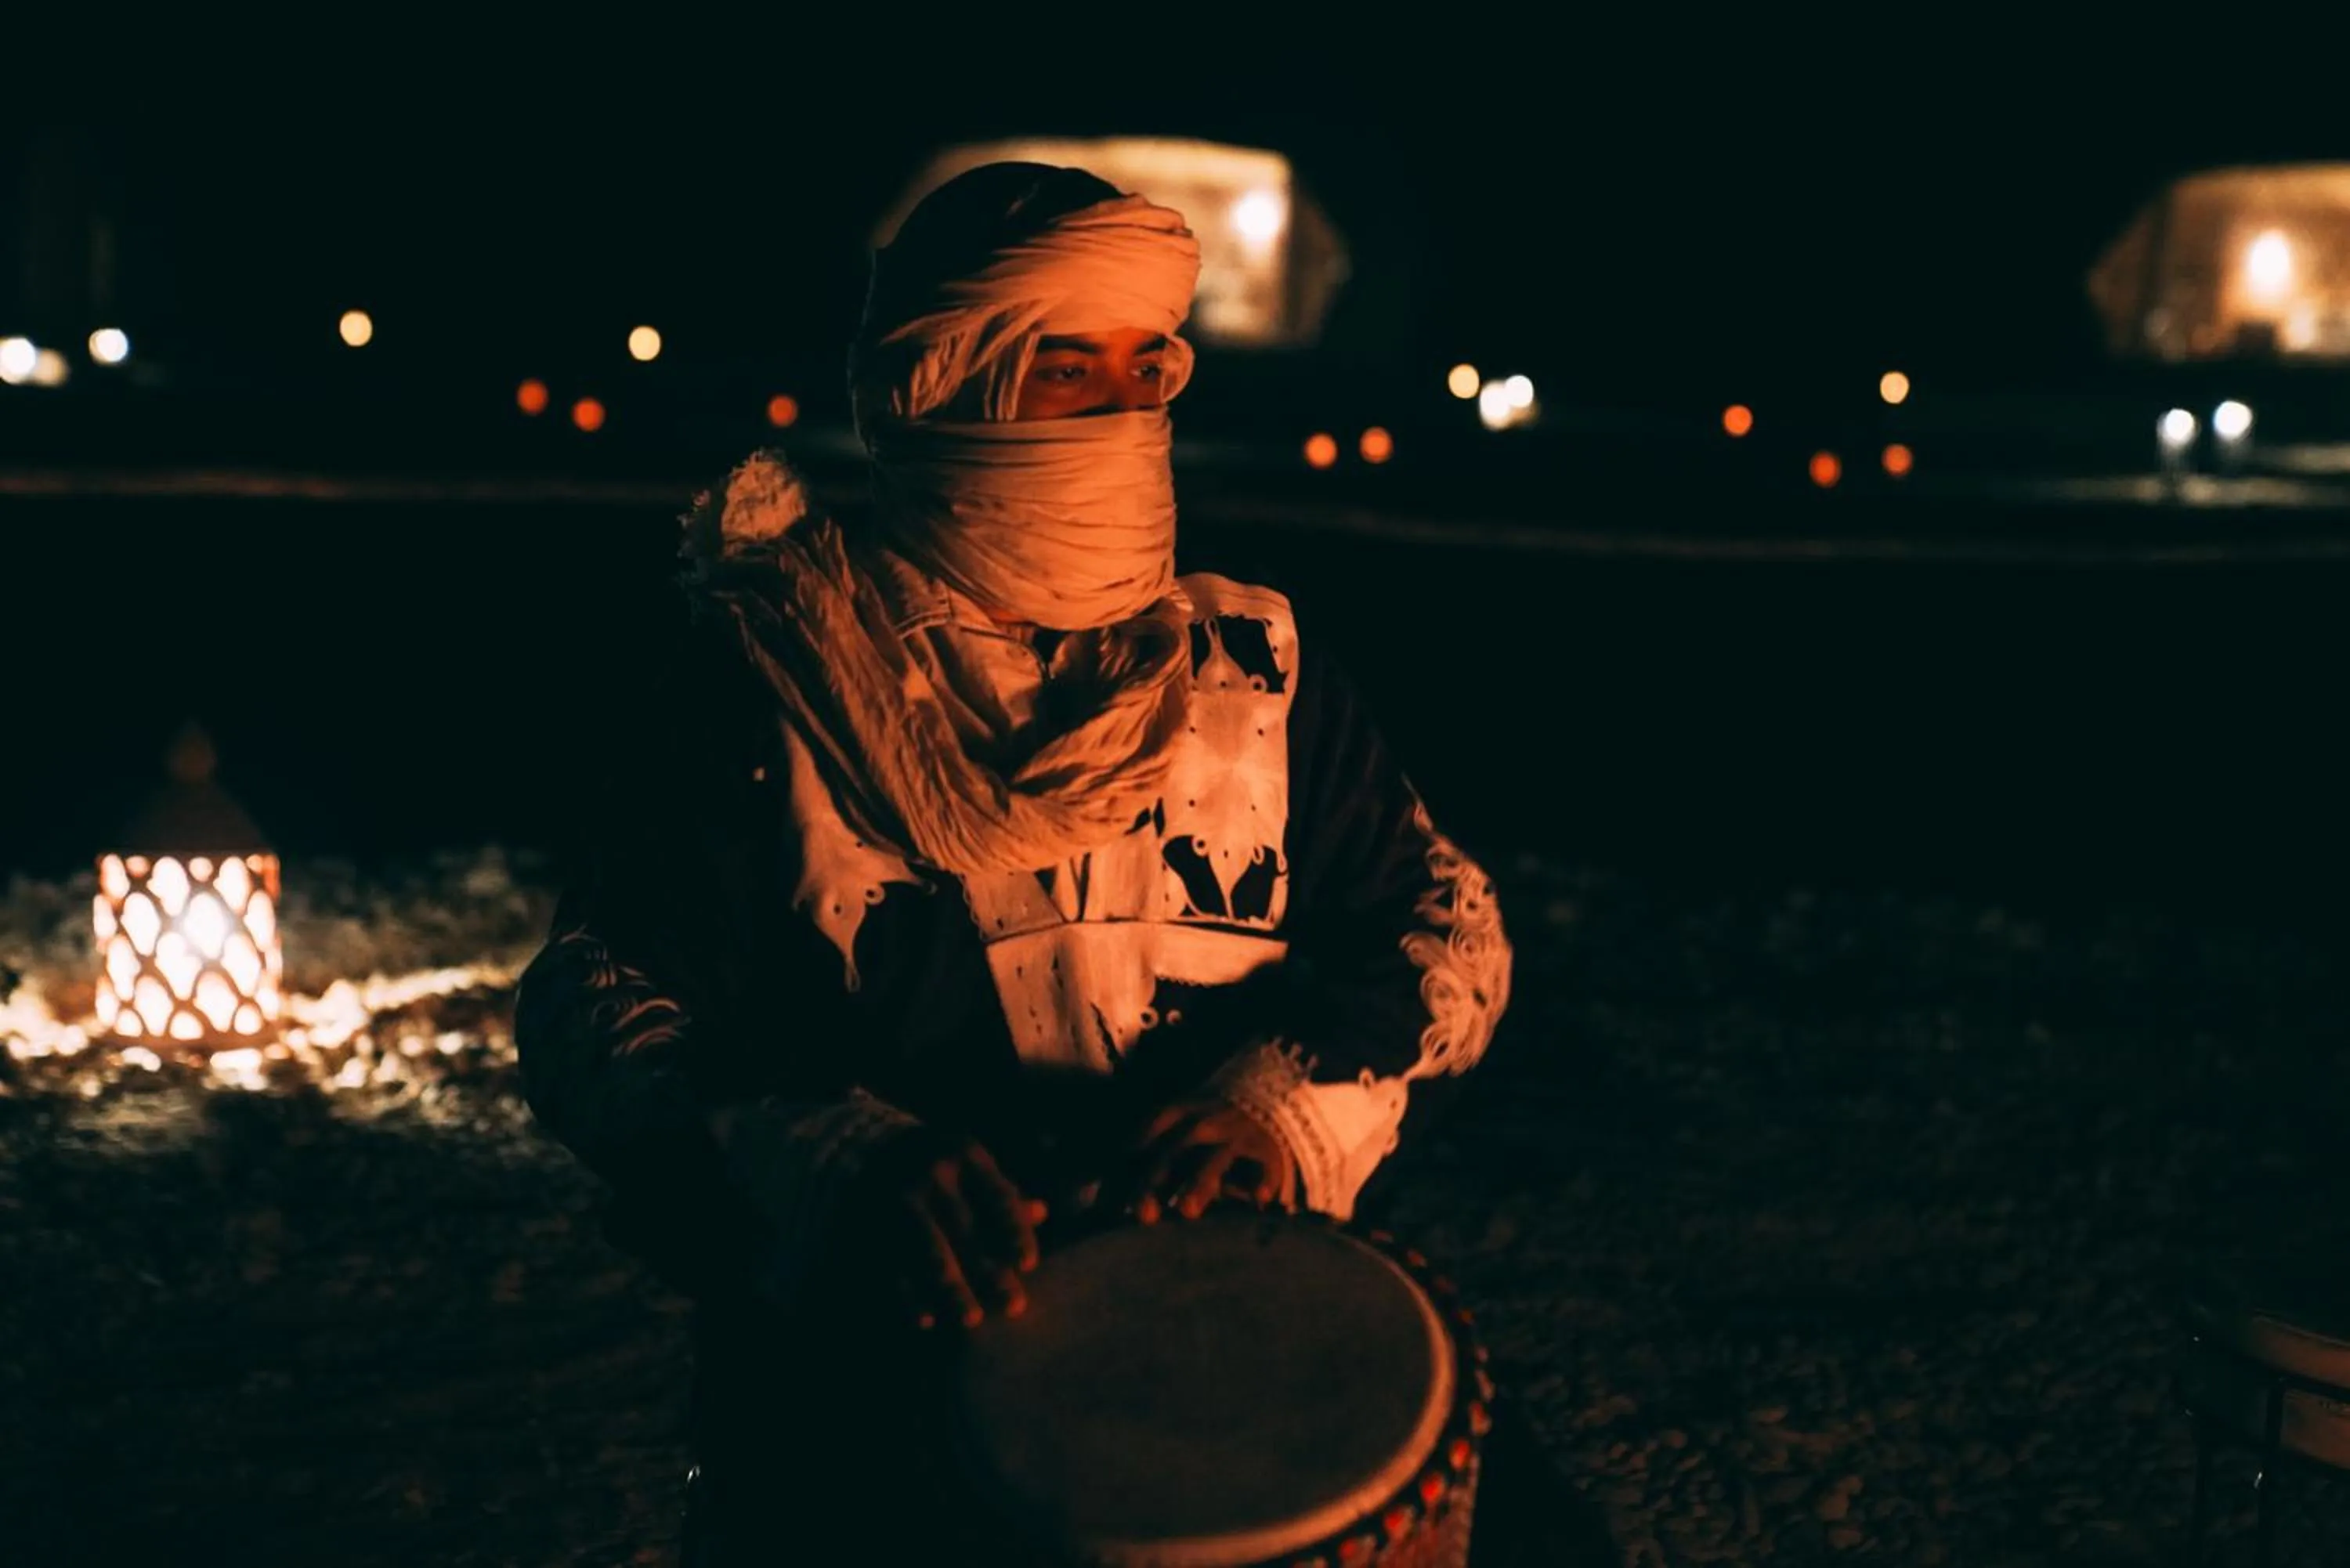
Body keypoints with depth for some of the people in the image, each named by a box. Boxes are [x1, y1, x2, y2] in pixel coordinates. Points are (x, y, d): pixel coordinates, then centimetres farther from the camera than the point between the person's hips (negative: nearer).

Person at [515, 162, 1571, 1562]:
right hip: (868, 1383, -2)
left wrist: (1289, 1097, -12)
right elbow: (597, 1009, -5)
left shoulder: (1250, 663, 9)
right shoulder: (762, 680, 0)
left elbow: (1449, 929, 8)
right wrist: (833, 1169, -23)